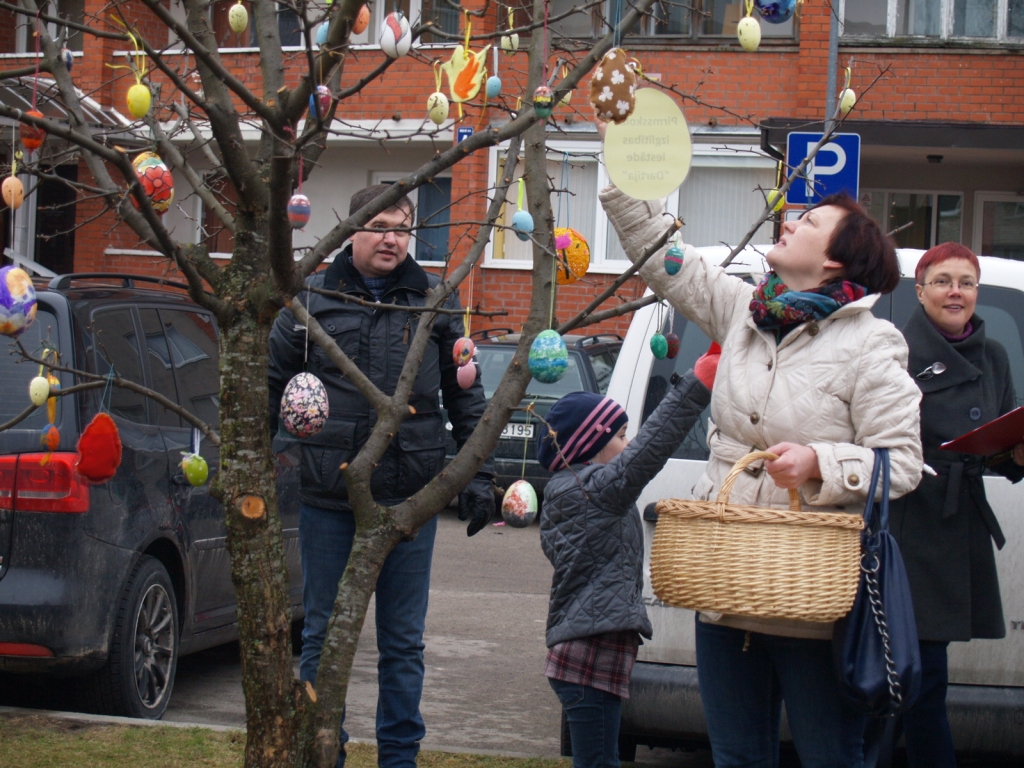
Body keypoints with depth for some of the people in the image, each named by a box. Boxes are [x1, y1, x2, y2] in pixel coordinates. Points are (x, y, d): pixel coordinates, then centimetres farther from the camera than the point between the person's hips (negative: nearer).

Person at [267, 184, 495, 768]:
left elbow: (465, 394, 11)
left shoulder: (435, 300, 7)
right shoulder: (314, 299, 4)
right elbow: (272, 383, 10)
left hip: (410, 500, 0)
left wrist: (479, 475, 6)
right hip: (329, 499, 0)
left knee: (404, 642, 8)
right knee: (323, 635, 8)